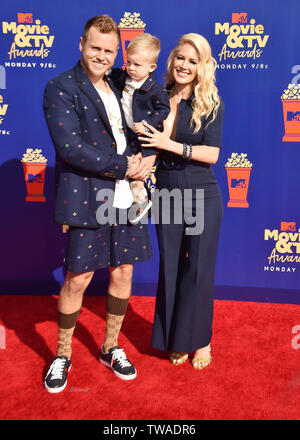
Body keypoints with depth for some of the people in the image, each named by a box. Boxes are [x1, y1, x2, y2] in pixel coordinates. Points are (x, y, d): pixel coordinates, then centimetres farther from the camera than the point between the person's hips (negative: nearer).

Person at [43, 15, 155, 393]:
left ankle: (111, 348, 31)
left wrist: (145, 160, -2)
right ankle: (62, 355, 25)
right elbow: (70, 147, -16)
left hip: (125, 196, 6)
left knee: (123, 272, 11)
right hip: (86, 198, -6)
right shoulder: (60, 89, -5)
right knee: (78, 278, 1)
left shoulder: (117, 88, 16)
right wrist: (124, 166, -14)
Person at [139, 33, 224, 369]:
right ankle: (176, 339, 30)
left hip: (202, 197, -2)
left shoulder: (211, 104, -3)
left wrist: (171, 144, -20)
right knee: (170, 269, 11)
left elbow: (211, 154, -12)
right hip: (166, 195, 3)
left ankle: (201, 340, 26)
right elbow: (150, 147, 8)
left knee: (199, 269, 5)